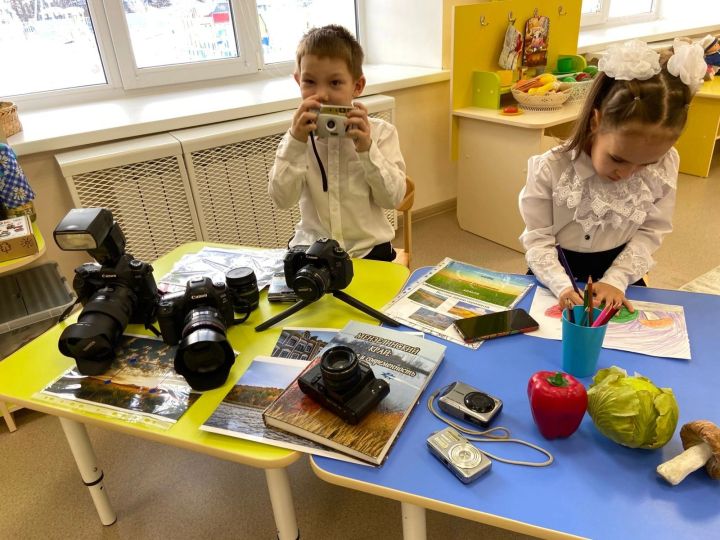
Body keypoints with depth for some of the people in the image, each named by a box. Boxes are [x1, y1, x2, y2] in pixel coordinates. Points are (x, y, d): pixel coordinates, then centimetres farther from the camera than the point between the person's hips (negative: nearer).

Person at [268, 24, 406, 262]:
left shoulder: (381, 132, -2)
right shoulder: (298, 136, 1)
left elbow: (393, 197, -8)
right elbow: (282, 199, -9)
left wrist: (366, 149, -19)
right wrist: (295, 142, -19)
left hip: (368, 250, -1)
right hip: (310, 248, 1)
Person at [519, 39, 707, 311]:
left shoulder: (664, 167, -11)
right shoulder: (550, 169, -20)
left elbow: (651, 232, -3)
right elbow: (538, 239, -16)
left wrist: (616, 279, -16)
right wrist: (562, 286, -31)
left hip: (619, 269, 2)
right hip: (558, 271, -2)